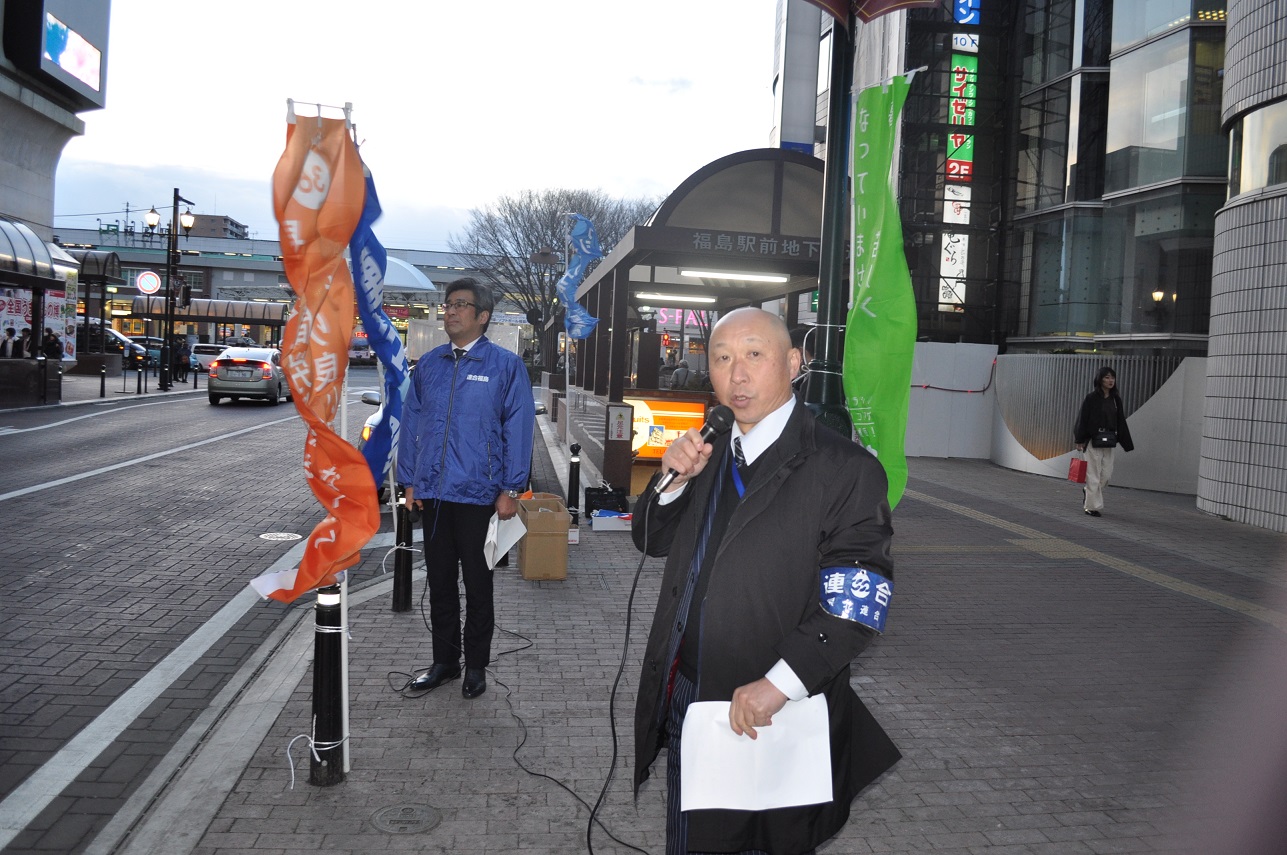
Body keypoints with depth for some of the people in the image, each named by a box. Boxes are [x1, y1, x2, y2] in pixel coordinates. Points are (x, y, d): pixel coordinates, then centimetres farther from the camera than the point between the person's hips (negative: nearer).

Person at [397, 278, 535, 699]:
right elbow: (411, 423, 11)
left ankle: (476, 665, 23)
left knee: (477, 584, 8)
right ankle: (444, 660, 27)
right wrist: (409, 481, 7)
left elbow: (518, 428, -7)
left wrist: (510, 490, -10)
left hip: (479, 494, -4)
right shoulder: (428, 364, 7)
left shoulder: (506, 365, -5)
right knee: (439, 581, 13)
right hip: (432, 493, 4)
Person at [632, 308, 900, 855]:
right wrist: (674, 480, -7)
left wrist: (777, 685, -26)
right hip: (687, 701, 6)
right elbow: (652, 541, 12)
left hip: (773, 718, -6)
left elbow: (858, 602, -21)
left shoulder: (843, 469, -16)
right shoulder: (712, 454, 7)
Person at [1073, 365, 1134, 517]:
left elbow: (1121, 421, 10)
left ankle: (1087, 490, 34)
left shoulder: (1116, 399, 8)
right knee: (1094, 474, -1)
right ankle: (1092, 506, 8)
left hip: (1109, 441, 5)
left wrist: (1125, 442, 8)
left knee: (1106, 474, 7)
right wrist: (1080, 441, -10)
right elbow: (1082, 419, -8)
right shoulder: (1091, 398, -7)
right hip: (1093, 440, -5)